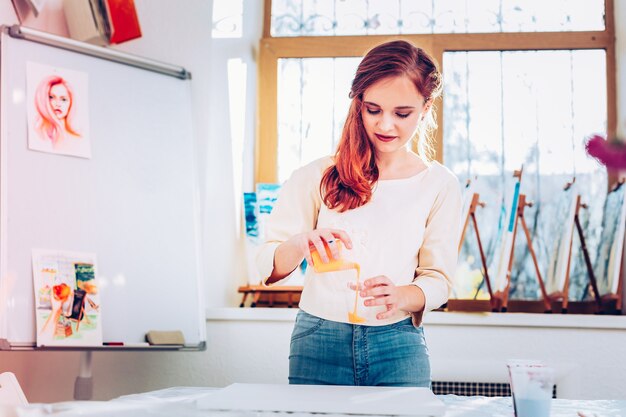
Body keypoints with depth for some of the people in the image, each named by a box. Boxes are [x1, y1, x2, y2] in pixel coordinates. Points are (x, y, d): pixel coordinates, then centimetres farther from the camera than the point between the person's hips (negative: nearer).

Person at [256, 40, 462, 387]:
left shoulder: (439, 184, 2)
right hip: (319, 341, 0)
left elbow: (438, 279, 3)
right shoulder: (318, 177, -1)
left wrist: (402, 296, -20)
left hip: (398, 344, 1)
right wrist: (300, 244, -27)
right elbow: (267, 266, -4)